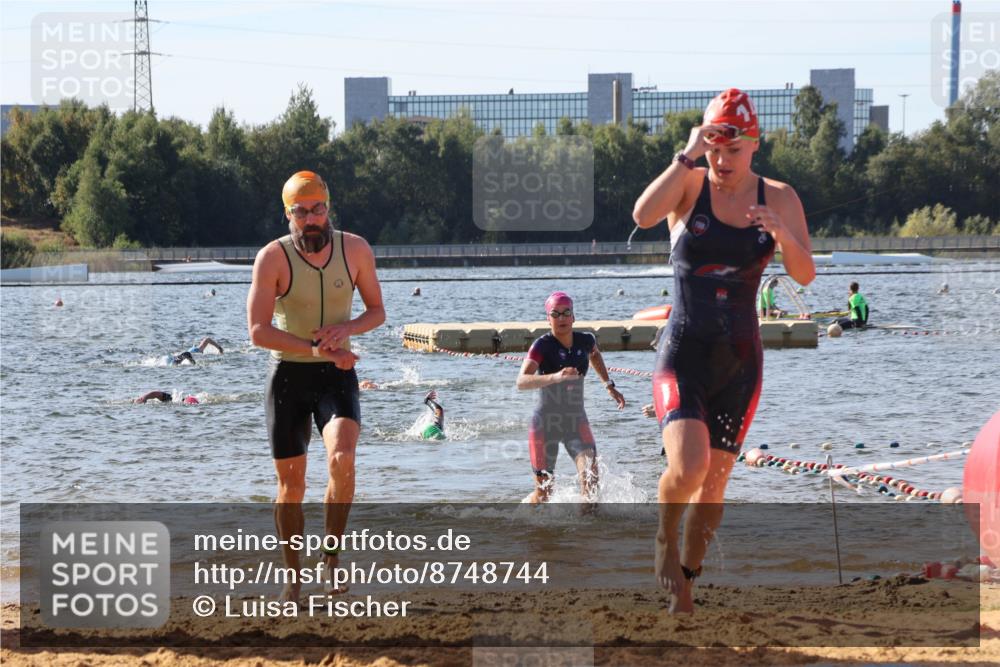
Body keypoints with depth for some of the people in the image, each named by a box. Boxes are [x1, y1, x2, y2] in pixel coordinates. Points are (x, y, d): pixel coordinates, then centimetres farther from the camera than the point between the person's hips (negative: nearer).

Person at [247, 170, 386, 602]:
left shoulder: (355, 250, -3)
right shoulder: (272, 258, -11)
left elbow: (377, 311, 7)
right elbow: (258, 331, -16)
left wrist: (347, 328, -15)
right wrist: (315, 348, -25)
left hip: (337, 375, 1)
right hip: (288, 375, 0)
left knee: (342, 458, -25)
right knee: (291, 483, 4)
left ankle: (332, 552, -7)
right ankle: (293, 577, 19)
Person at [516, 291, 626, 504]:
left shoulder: (586, 340, 0)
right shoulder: (542, 346, -16)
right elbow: (521, 382, -31)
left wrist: (609, 385, 23)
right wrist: (555, 377, -45)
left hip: (576, 422, 3)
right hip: (546, 422, -3)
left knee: (590, 474, -22)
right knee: (544, 490, 3)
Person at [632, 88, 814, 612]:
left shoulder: (779, 199, 3)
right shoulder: (689, 185, -4)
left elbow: (804, 275, -5)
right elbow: (643, 216, -24)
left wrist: (782, 234, -24)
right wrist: (688, 156, -25)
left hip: (740, 358, 3)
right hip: (682, 353, -3)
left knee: (713, 485, 7)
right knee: (688, 466, -23)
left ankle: (685, 578, 28)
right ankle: (665, 538, 8)